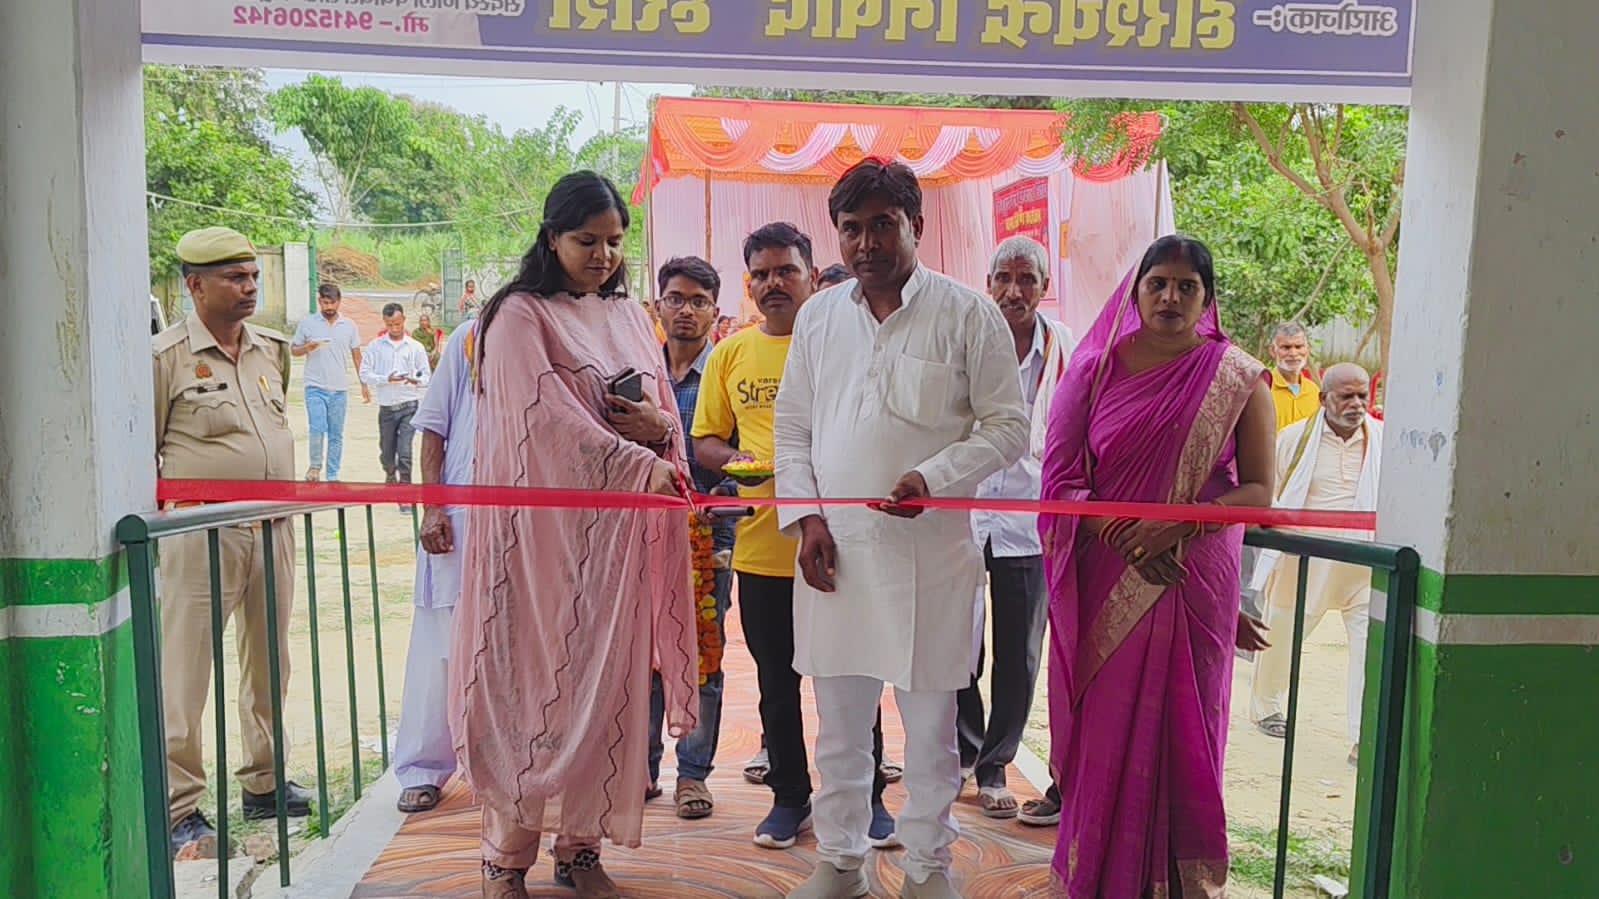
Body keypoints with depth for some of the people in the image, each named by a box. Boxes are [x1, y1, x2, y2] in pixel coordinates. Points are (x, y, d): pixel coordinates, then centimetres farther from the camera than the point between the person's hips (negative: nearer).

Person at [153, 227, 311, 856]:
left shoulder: (271, 349, 11)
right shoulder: (166, 355, -7)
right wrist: (169, 513, -5)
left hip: (274, 528, 6)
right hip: (202, 536, -6)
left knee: (269, 663, 13)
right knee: (187, 672, 0)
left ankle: (262, 784, 27)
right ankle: (182, 808, 11)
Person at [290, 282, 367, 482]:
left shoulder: (349, 326, 7)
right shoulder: (307, 323, 2)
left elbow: (357, 356, 11)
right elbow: (293, 350, 8)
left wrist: (364, 385, 8)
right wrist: (307, 348, -14)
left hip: (340, 390, 2)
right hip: (315, 388, -2)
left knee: (336, 435, 6)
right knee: (318, 429, -15)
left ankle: (333, 476, 14)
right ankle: (315, 465, 10)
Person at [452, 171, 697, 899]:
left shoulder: (628, 316, 15)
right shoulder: (519, 316, -3)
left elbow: (667, 413, 16)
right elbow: (551, 417, -14)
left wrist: (659, 424, -8)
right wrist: (641, 467, -18)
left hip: (617, 531, 6)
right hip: (543, 526, -5)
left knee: (605, 678, 7)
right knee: (535, 677, -1)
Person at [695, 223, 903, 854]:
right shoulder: (730, 355, 8)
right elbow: (705, 439, 13)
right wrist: (733, 459, -8)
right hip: (761, 546, 3)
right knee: (777, 682, 14)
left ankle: (867, 796, 27)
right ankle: (790, 797, 32)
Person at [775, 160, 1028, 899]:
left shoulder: (968, 314, -3)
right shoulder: (817, 316, 9)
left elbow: (1007, 426, -2)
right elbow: (794, 427, 13)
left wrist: (934, 479, -17)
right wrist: (805, 517, 0)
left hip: (929, 553, -3)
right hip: (833, 550, 4)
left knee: (930, 726, 9)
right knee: (838, 722, 14)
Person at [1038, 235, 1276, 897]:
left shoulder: (1236, 377, 2)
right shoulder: (1097, 368, 3)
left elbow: (1258, 489, -1)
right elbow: (1061, 477, 0)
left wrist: (1178, 524, -16)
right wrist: (1120, 537, -14)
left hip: (1196, 580, 0)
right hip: (1105, 582, 1)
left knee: (1183, 727, 6)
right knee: (1104, 724, 5)